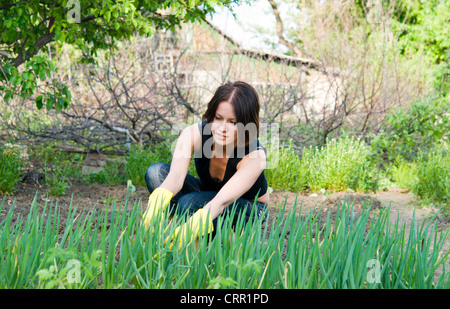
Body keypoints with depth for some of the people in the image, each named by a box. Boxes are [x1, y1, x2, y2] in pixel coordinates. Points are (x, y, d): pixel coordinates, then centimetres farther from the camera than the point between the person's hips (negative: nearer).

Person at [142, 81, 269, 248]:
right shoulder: (194, 133, -25)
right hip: (207, 192, 4)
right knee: (156, 172, -23)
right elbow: (176, 175, -41)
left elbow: (222, 201, -43)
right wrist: (156, 203, -63)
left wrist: (190, 228, -62)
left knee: (189, 203, -35)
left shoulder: (255, 156, -33)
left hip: (247, 209, -4)